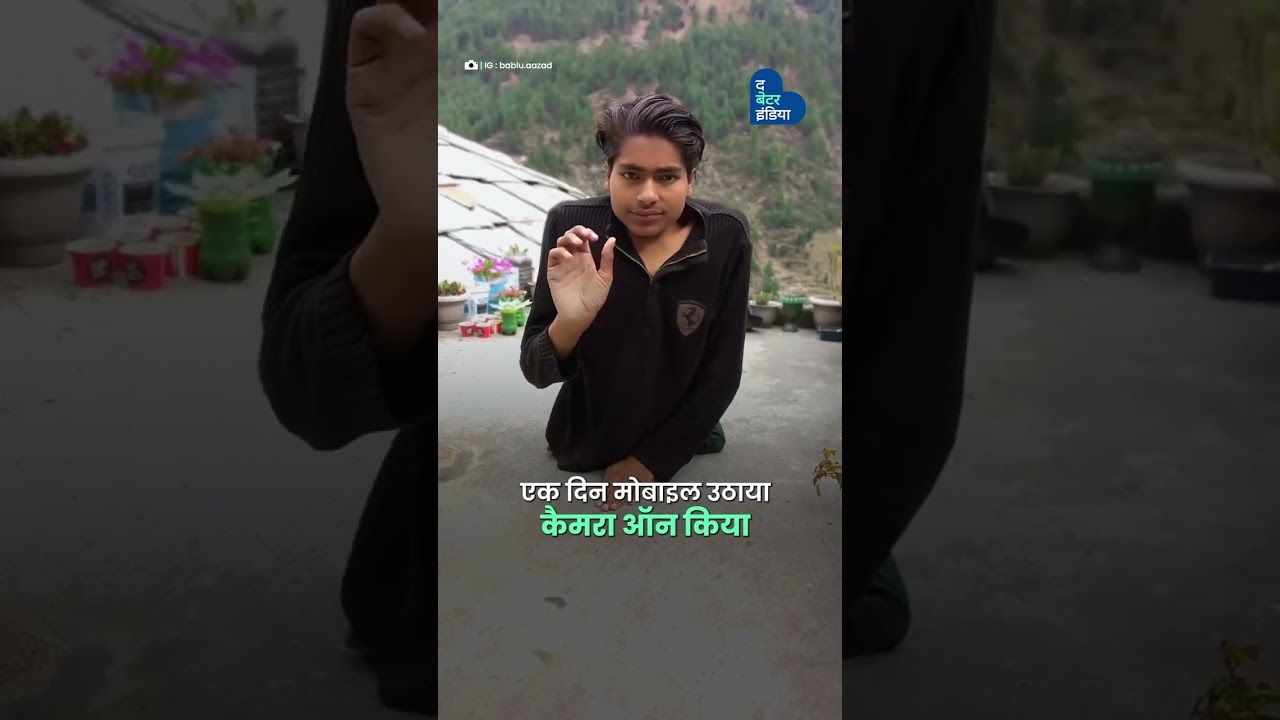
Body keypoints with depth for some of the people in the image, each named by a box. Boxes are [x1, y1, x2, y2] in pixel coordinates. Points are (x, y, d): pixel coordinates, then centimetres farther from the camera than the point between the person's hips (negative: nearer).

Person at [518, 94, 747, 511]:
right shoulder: (572, 226, -22)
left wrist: (654, 460, -15)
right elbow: (537, 373, -22)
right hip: (586, 450, 0)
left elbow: (722, 372, -13)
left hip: (685, 450, 0)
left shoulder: (726, 237, -20)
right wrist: (570, 320, -44)